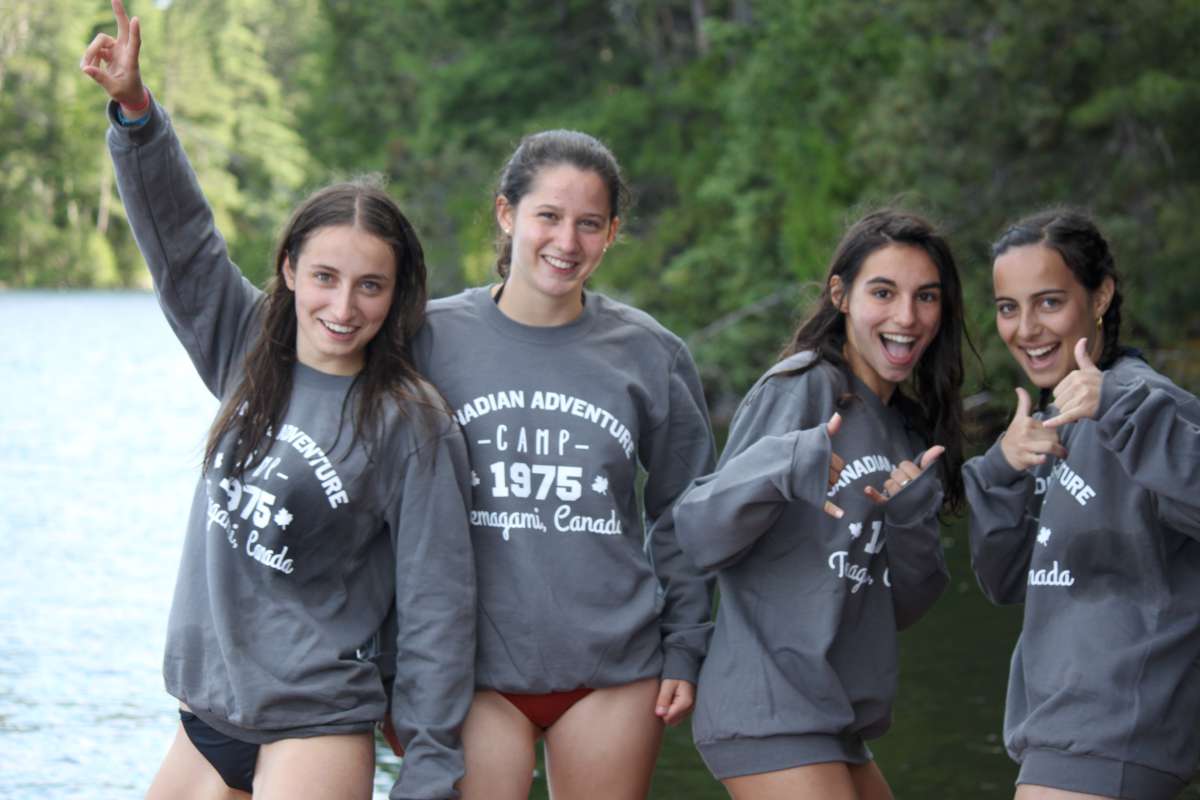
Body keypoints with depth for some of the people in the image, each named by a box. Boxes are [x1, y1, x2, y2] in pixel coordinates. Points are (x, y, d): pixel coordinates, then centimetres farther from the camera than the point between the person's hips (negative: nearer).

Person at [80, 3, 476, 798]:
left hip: (313, 729, -6)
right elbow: (180, 238, 2)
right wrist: (134, 110, -12)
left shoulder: (412, 426, -12)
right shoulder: (249, 353, 5)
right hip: (206, 711, 6)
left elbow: (435, 604, -11)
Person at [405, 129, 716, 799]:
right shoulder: (433, 337, 1)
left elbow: (681, 517, 13)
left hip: (616, 672, 1)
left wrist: (684, 650, 8)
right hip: (474, 672, -1)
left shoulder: (651, 355, 5)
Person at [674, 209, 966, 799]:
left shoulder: (910, 428, 15)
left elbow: (901, 606, 11)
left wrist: (913, 516, -7)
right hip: (769, 713, -8)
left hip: (838, 723, 8)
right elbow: (700, 539, -13)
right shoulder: (801, 388, -7)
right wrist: (782, 466, -30)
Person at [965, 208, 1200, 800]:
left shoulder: (1149, 402, -12)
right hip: (1060, 724, 9)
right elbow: (1006, 583, 11)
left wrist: (1118, 410, -38)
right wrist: (1004, 471, -5)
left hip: (1114, 738, -9)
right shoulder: (1053, 425, 15)